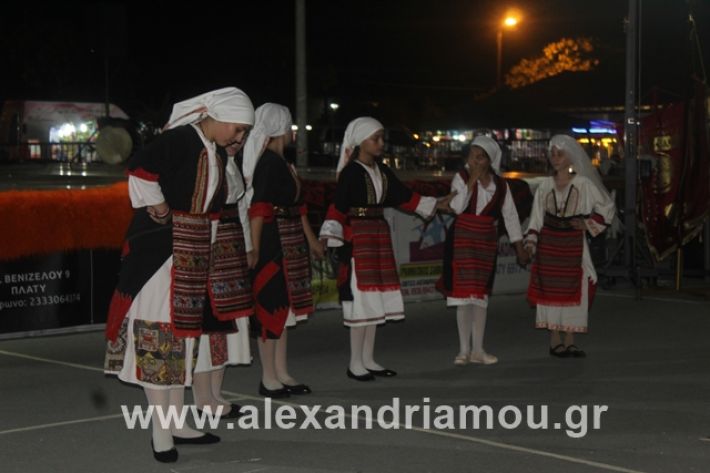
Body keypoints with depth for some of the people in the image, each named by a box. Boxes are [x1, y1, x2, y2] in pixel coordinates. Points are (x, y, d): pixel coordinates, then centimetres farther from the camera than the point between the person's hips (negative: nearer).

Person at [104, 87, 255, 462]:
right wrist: (157, 207, -18)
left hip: (195, 256, 9)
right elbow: (140, 167, -27)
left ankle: (176, 424, 22)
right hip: (163, 250, -9)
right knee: (160, 335, -4)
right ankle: (161, 434, 0)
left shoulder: (215, 154, 12)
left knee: (183, 333, 13)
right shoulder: (179, 140, -15)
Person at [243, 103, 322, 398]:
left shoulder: (282, 163, 15)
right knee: (271, 305, -4)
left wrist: (311, 240, 26)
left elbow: (297, 205, 21)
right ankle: (268, 378, 3)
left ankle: (281, 373, 20)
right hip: (273, 240, -10)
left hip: (289, 243, 10)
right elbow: (258, 208, -20)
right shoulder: (268, 162, -13)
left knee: (283, 306, 13)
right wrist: (255, 249, -26)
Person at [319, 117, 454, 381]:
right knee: (360, 298, -7)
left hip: (379, 236, 8)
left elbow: (404, 197, 21)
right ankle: (355, 364, 0)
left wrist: (436, 205, 24)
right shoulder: (351, 172, -11)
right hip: (357, 238, -8)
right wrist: (332, 239, -25)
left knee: (375, 300, 10)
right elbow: (337, 208, -17)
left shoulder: (382, 171, 12)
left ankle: (368, 360, 18)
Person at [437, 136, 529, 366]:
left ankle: (478, 350, 15)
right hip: (462, 239, -3)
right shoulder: (461, 177, -5)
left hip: (487, 241, 3)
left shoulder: (500, 185, 2)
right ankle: (464, 350, 3)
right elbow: (457, 207, -19)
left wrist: (519, 247, 7)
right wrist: (471, 181, -21)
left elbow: (510, 216, 7)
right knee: (464, 293, -4)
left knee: (481, 294, 8)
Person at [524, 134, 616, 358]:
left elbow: (607, 208, 8)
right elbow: (537, 217, 7)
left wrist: (588, 224, -4)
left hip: (573, 244, -1)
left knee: (573, 289, 0)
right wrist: (530, 243, -2)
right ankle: (554, 341, 7)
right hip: (548, 242, 1)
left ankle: (569, 342, 7)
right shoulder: (545, 185, 5)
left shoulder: (584, 184, -1)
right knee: (550, 289, 0)